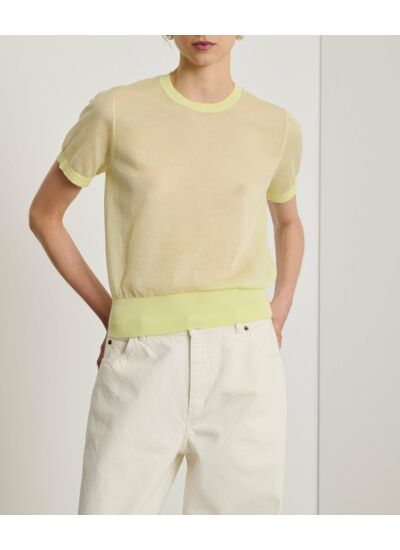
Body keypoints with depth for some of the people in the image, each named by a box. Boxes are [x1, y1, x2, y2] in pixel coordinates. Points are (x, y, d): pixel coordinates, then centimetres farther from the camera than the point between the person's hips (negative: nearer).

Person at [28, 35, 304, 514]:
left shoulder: (278, 128, 7)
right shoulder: (115, 110, 0)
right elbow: (43, 213, 12)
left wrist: (276, 321, 12)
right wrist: (110, 314, 6)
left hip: (243, 361, 2)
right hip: (142, 360, -1)